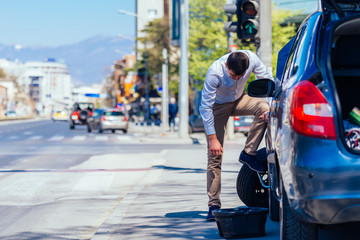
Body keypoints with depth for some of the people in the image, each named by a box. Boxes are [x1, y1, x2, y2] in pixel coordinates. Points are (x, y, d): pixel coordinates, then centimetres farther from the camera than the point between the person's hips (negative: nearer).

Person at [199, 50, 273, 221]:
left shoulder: (252, 59, -27)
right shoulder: (215, 72, -35)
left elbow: (268, 81, -11)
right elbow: (205, 107, -29)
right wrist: (212, 138, -29)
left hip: (238, 100, 3)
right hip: (218, 106, -3)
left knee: (264, 107, -29)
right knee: (215, 154, -10)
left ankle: (248, 154, -14)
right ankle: (213, 204, -5)